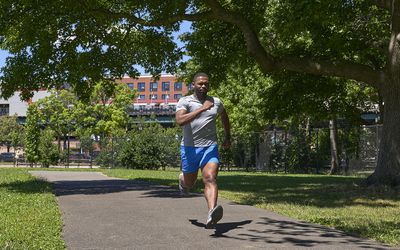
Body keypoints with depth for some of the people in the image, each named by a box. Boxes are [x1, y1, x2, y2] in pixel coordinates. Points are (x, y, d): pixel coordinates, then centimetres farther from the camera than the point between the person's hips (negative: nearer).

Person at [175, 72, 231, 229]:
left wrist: (227, 137, 31)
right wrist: (202, 109, -29)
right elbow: (180, 121, -25)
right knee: (189, 183, 17)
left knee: (210, 179, -22)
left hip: (210, 147, 1)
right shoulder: (185, 101, -5)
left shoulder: (216, 102, 8)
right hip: (189, 148, -1)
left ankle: (211, 215, -38)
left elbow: (224, 117, 30)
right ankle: (183, 179, 54)